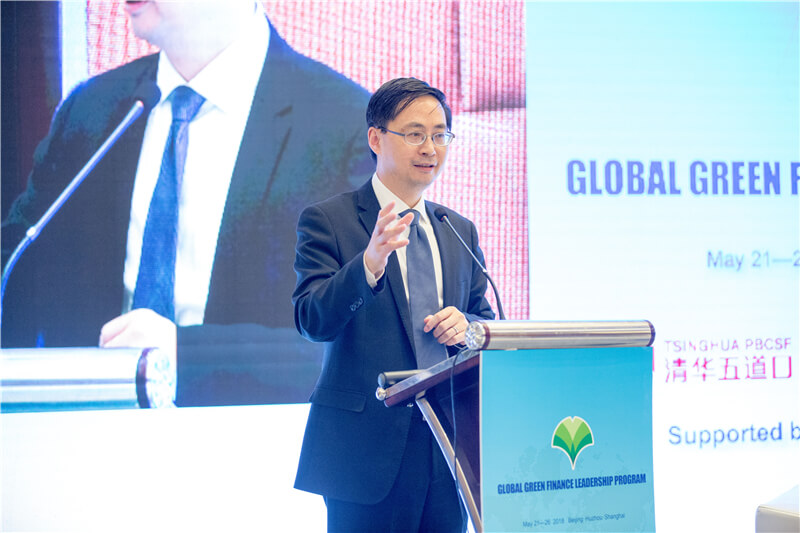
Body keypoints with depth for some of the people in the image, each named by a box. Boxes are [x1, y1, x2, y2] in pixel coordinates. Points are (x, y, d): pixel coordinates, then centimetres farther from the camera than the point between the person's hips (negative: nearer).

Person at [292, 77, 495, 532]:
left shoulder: (460, 231, 16)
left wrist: (466, 325, -5)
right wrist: (369, 264, -31)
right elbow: (312, 320, -14)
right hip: (367, 449, -5)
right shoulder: (326, 220, -2)